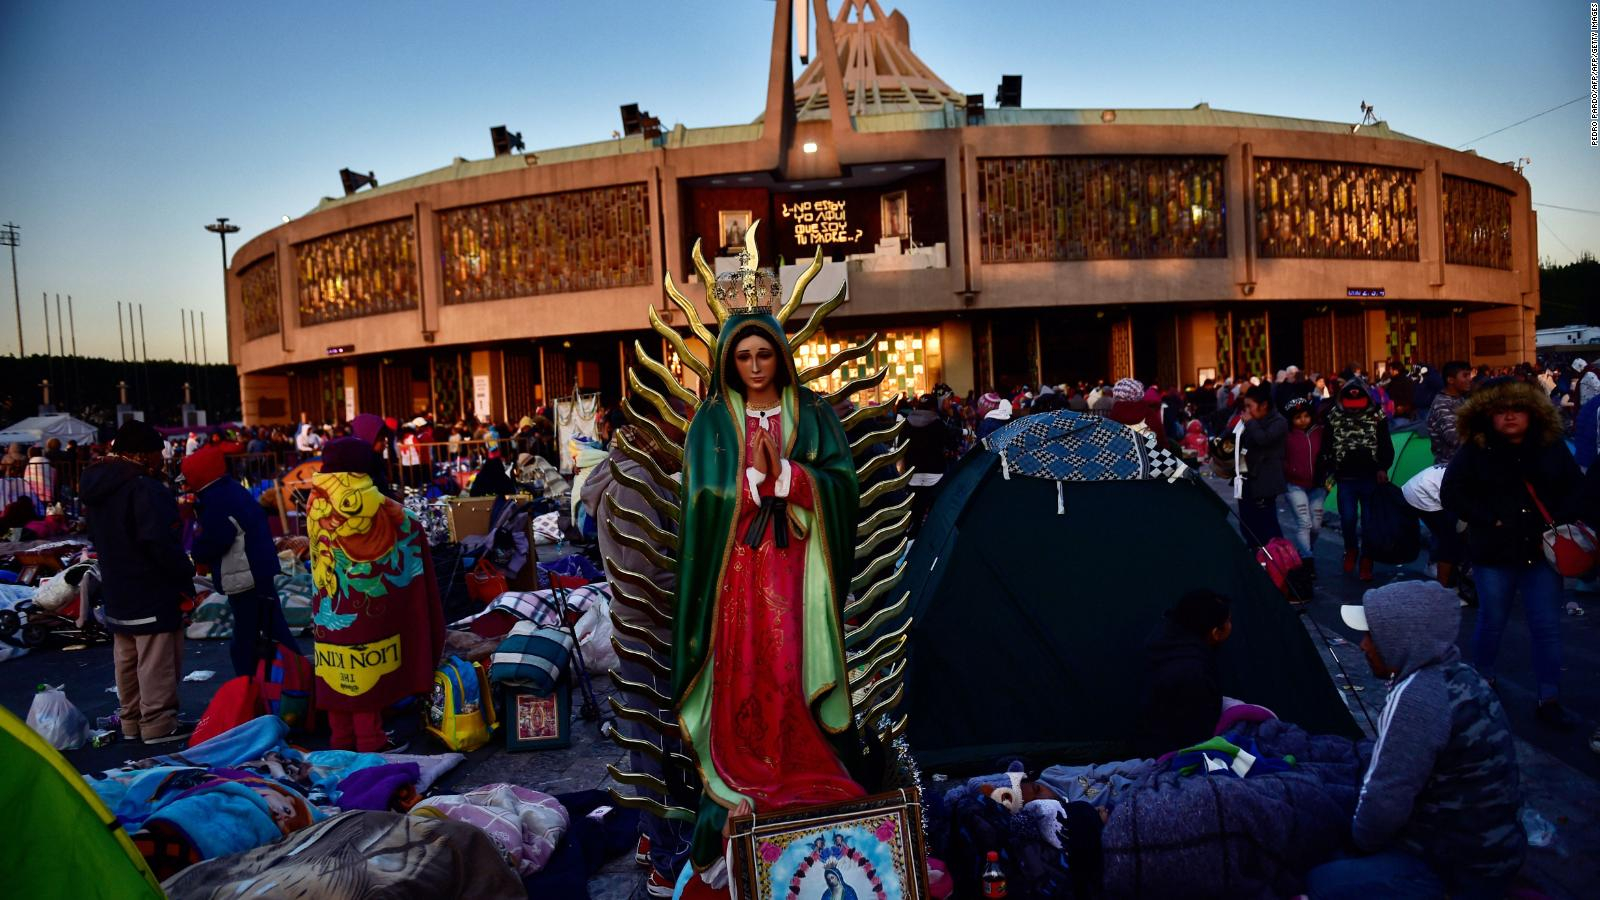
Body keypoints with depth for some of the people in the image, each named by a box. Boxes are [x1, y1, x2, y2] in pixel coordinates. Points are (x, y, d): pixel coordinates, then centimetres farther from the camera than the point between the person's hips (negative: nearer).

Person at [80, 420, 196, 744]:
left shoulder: (96, 488, 9)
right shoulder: (145, 489, -22)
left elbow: (97, 537, 19)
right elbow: (161, 543, -26)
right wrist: (185, 576, -15)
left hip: (116, 590, 10)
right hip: (152, 591, -9)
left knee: (126, 660, 18)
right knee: (156, 662, -1)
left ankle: (132, 721, 28)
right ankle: (159, 724, 4)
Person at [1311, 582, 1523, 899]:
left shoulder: (1417, 695, -28)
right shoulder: (1458, 675, 2)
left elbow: (1386, 799, -23)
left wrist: (1362, 843, -4)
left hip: (1463, 873, -9)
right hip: (1493, 851, 9)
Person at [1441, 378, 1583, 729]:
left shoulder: (1553, 447, 2)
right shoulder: (1475, 451, -6)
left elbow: (1575, 488, 8)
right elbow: (1451, 493, -7)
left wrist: (1561, 520, -8)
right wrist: (1488, 519, -15)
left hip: (1542, 551, 2)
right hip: (1495, 552, -2)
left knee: (1547, 627, 3)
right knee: (1492, 621, 12)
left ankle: (1549, 699, 12)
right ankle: (1481, 682, 33)